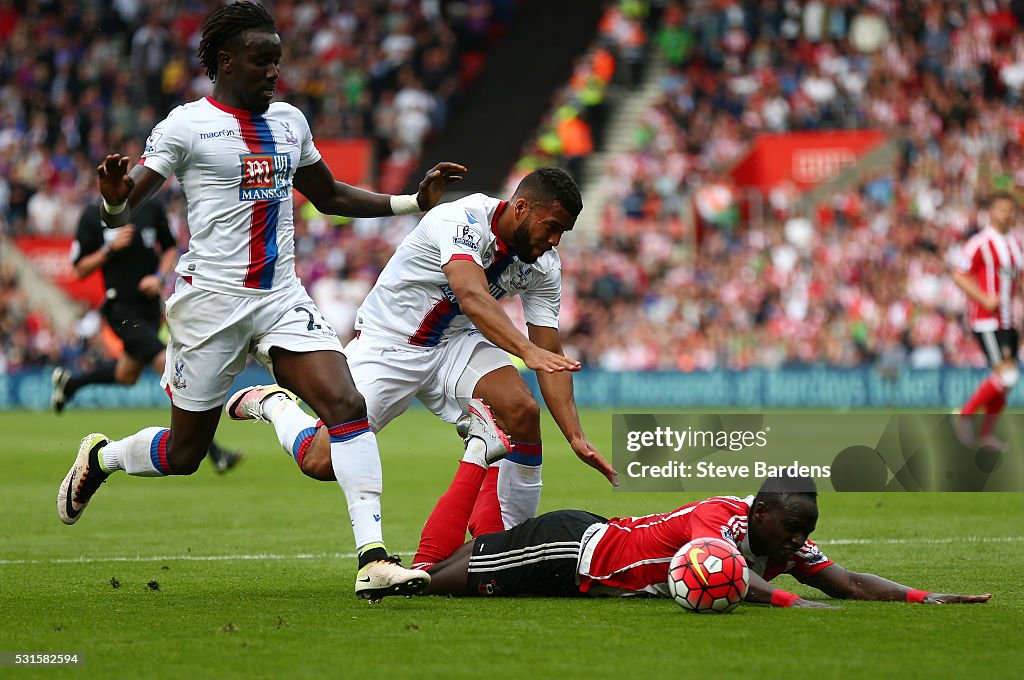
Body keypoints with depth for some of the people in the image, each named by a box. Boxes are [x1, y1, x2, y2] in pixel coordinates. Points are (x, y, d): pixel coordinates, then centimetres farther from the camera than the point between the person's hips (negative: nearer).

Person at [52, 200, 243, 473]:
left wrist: (160, 277, -6)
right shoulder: (93, 216, -8)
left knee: (127, 375, 23)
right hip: (121, 306, -6)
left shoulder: (151, 207, 0)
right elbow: (80, 269, -4)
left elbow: (170, 248, 12)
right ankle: (211, 450, -19)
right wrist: (109, 248, -19)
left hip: (150, 305, 6)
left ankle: (68, 381, 51)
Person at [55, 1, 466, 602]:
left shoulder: (290, 121, 12)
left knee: (347, 405, -16)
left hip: (282, 297, 5)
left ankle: (373, 561, -19)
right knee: (184, 453, 5)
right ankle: (100, 456, 38)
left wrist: (414, 202, 20)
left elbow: (330, 196, 26)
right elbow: (121, 212, -8)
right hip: (212, 299, -5)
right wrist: (114, 199, -32)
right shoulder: (188, 125, -7)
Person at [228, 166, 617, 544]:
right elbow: (472, 298, -45)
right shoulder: (462, 221, -28)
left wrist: (576, 436, -20)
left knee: (522, 412, -22)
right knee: (322, 462, -12)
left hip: (455, 343, 5)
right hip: (388, 341, -5)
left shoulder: (544, 266, -8)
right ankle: (275, 404, 22)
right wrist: (528, 351, -59)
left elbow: (551, 358, -8)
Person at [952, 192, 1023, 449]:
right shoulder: (979, 244, -10)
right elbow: (959, 276, -11)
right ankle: (965, 415, -4)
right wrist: (984, 299, -21)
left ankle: (986, 434, 18)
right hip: (985, 321, -8)